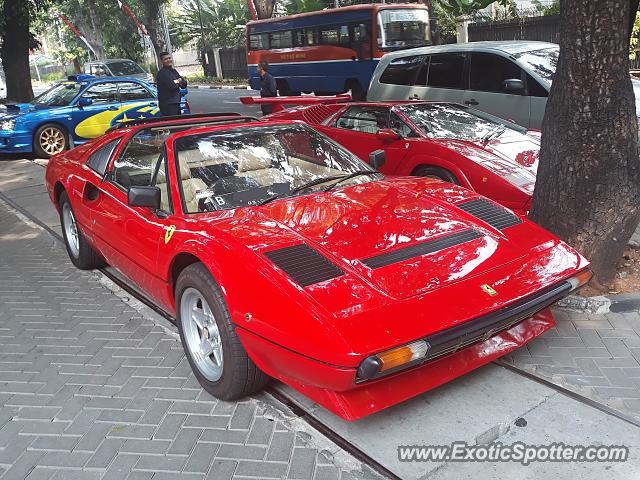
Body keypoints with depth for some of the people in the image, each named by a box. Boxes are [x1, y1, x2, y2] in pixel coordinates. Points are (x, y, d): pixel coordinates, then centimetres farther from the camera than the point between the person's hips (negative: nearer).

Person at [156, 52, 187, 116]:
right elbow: (172, 86, -21)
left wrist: (177, 81, -6)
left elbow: (184, 84, 14)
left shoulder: (174, 71, 17)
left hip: (176, 103, 9)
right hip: (167, 104, -9)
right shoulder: (162, 73, -11)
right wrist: (177, 82, 0)